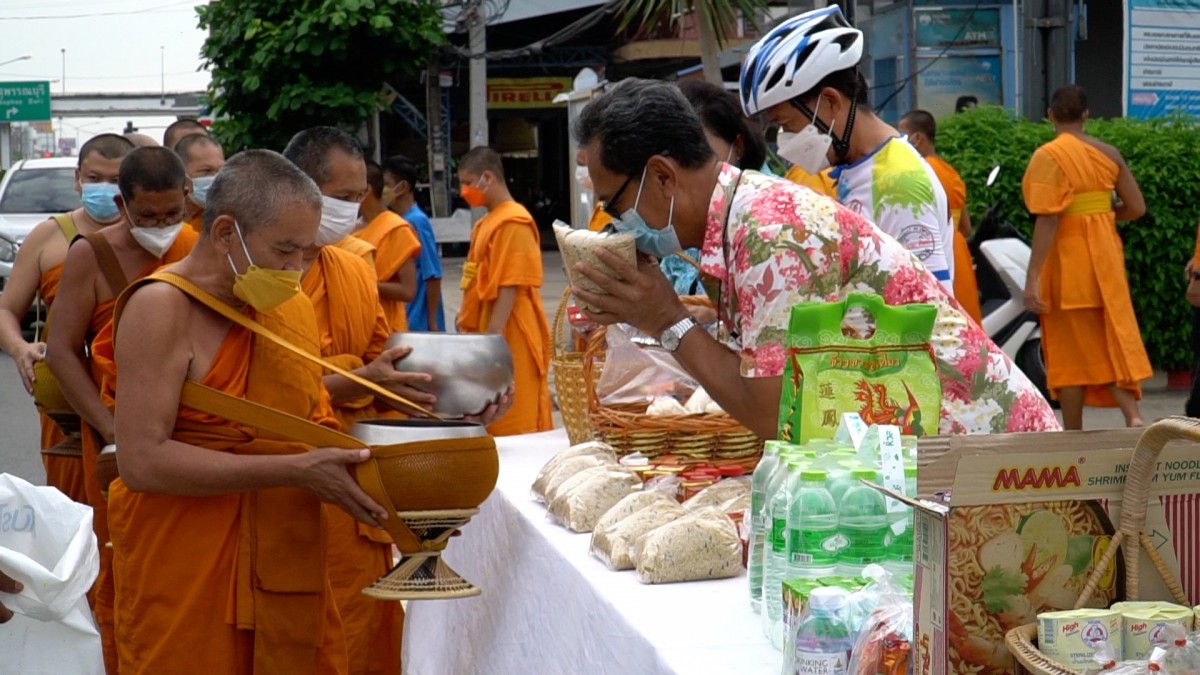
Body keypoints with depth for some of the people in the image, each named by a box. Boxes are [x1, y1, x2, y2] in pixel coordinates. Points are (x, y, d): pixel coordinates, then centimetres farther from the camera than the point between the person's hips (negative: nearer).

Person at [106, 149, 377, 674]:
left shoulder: (292, 307, 10)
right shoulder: (163, 307, -13)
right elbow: (143, 461, -21)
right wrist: (296, 470, -22)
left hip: (288, 573, 7)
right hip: (190, 585, -7)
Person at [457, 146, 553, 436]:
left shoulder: (513, 222, -13)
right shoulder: (486, 223, 14)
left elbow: (509, 288, -19)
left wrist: (491, 338, -22)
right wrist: (469, 324, 20)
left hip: (507, 341, -10)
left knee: (513, 426, -6)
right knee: (492, 423, 13)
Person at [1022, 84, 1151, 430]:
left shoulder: (1049, 156, -13)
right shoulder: (1109, 153, 4)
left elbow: (1047, 220, -19)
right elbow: (1136, 208, 6)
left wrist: (1033, 277, -20)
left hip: (1067, 259, -5)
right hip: (1105, 255, 5)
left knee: (1071, 350, 4)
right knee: (1112, 339, 9)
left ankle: (1073, 438, 12)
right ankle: (1133, 414, -11)